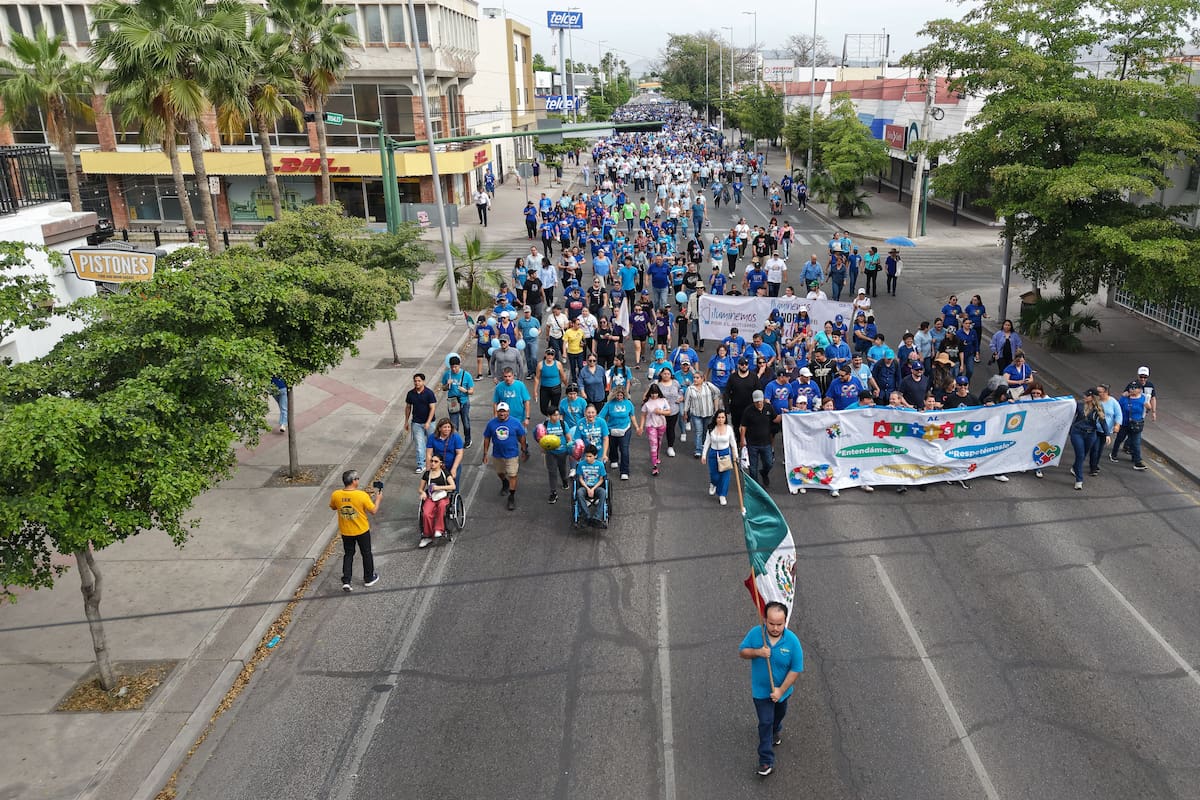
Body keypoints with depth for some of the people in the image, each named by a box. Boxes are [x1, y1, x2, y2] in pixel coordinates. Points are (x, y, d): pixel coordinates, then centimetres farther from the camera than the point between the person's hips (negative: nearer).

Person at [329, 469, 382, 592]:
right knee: (366, 554, 18)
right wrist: (378, 499, 1)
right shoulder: (362, 495, -24)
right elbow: (374, 511, -14)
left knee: (348, 555, 19)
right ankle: (369, 579, 32)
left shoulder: (336, 495, -14)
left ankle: (346, 582, 14)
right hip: (362, 531, -3)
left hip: (345, 532, 3)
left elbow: (333, 507, 8)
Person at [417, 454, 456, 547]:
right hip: (430, 497, 2)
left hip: (443, 496, -2)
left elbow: (453, 486, -5)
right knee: (426, 514, -30)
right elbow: (420, 489, 18)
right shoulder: (427, 474, 14)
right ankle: (427, 537, -17)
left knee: (441, 505, -40)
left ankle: (439, 529, -29)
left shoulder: (445, 473, 7)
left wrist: (439, 487, -13)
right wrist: (423, 493, -6)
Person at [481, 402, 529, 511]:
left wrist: (524, 451, 3)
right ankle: (505, 483, 55)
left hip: (512, 454, -3)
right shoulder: (491, 423, -7)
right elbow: (487, 438, 1)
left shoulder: (515, 423, -11)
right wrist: (485, 453, 2)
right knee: (500, 473, 23)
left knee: (512, 475, -3)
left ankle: (512, 497, 8)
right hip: (498, 454, 3)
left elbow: (522, 437, -1)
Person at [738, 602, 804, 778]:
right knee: (765, 722, 2)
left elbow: (796, 669, -19)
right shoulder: (755, 633, -24)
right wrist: (757, 652, -31)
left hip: (782, 689, 2)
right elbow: (742, 651, -10)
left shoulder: (792, 641, -27)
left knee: (779, 715, 29)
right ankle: (766, 761, 15)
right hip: (761, 689, -1)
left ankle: (776, 730, 62)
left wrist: (781, 690, -20)